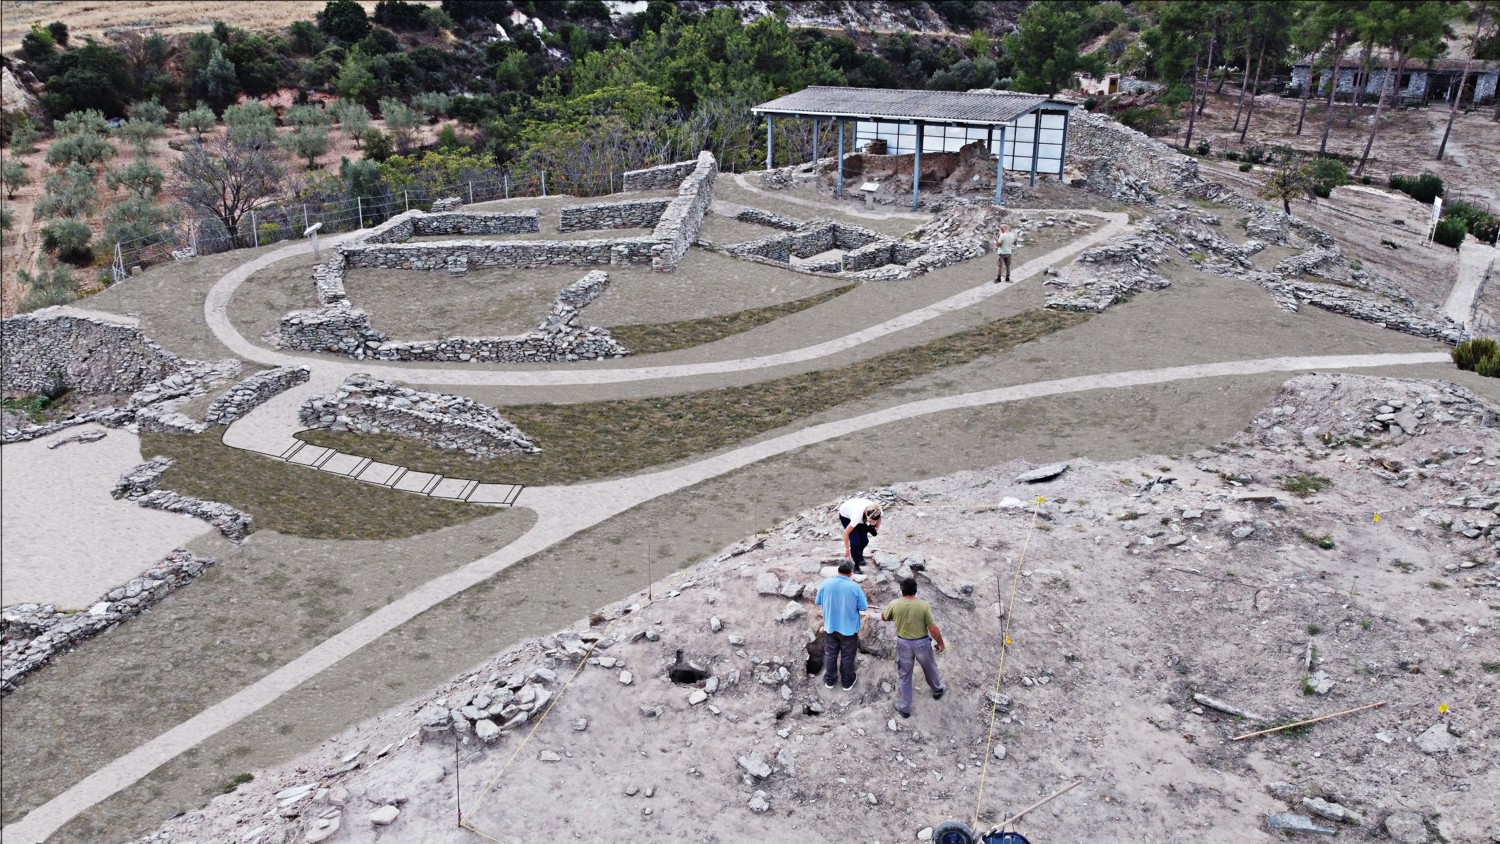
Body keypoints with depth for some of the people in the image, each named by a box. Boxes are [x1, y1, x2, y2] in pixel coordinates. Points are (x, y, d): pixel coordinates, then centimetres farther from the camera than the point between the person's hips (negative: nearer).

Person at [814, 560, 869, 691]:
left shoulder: (825, 583, -12)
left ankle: (829, 680, 32)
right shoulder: (854, 587, -19)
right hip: (849, 628, -2)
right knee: (847, 656, 15)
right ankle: (847, 682, 29)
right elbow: (864, 607, -11)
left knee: (830, 654, 20)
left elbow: (818, 602, 0)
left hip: (830, 627, 2)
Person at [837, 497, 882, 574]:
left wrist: (877, 527, -12)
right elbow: (846, 533, -34)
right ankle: (856, 566, 3)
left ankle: (859, 556, 31)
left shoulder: (876, 512, -32)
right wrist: (847, 550, -27)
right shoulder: (858, 515, -45)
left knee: (864, 540, -2)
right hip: (845, 515, -4)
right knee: (855, 542, -16)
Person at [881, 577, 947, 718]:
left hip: (903, 643, 0)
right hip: (922, 643, 0)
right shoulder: (924, 605, -21)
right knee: (930, 668, 27)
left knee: (904, 675, 15)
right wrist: (941, 643, 1)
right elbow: (933, 629, -16)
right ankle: (938, 690, 53)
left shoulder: (894, 604, -15)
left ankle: (904, 708, 23)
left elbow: (884, 617, 6)